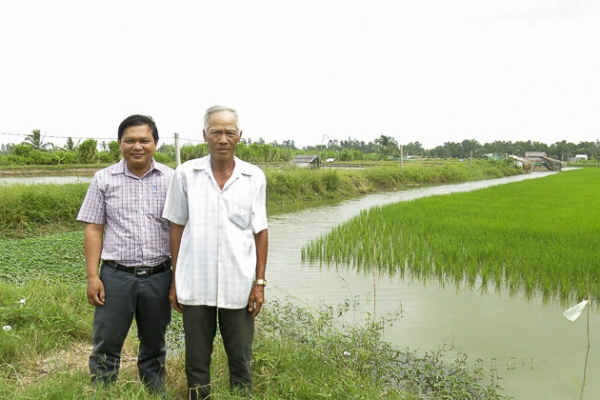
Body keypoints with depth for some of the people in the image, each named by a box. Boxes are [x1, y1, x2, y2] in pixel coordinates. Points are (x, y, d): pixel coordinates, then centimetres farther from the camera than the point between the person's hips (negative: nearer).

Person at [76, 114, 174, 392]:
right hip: (116, 276, -1)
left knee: (154, 347, 16)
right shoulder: (104, 179, 2)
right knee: (106, 347, 6)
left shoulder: (171, 179, 2)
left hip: (158, 276, 1)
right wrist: (92, 276, -4)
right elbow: (93, 230, 2)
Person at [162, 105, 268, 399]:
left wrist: (260, 282, 1)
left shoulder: (254, 177, 0)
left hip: (239, 286, 0)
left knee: (241, 359, 11)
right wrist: (175, 280, 4)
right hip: (195, 285, 0)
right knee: (196, 361, 12)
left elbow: (260, 232, 4)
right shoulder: (186, 174, -1)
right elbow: (177, 228, 5)